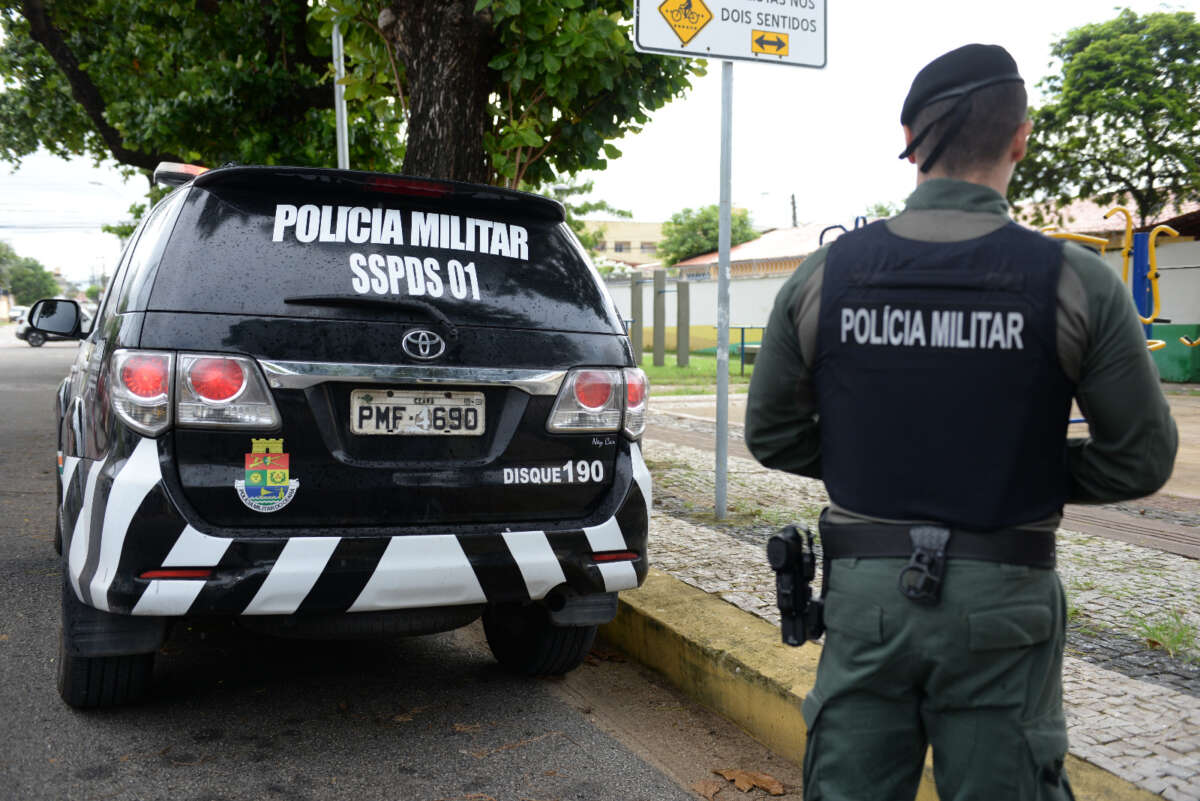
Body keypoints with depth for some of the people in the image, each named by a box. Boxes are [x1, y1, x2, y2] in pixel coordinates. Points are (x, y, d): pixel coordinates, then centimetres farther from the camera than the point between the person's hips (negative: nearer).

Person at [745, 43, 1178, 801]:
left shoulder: (823, 276, -5)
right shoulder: (1077, 284, -9)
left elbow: (773, 435, 4)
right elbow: (1140, 459, -3)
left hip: (866, 590, 2)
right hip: (1002, 598, -1)